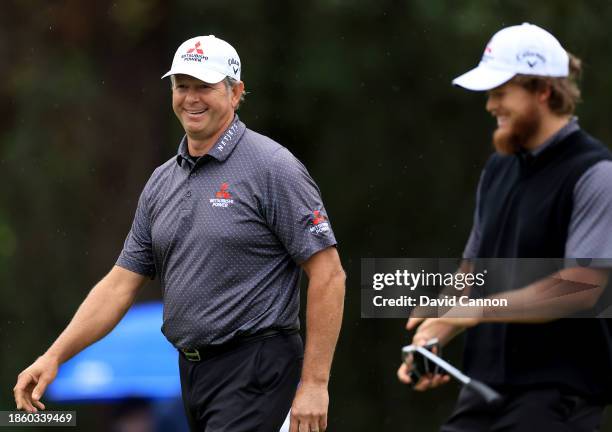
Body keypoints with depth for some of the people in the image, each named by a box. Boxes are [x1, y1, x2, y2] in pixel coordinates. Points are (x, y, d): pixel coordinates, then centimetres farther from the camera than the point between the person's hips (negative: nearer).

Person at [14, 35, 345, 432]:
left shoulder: (271, 168, -9)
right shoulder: (162, 183, 13)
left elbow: (328, 274, -12)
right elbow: (122, 283, 15)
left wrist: (314, 383, -16)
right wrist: (55, 356, 5)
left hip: (253, 369, -8)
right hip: (191, 368, 8)